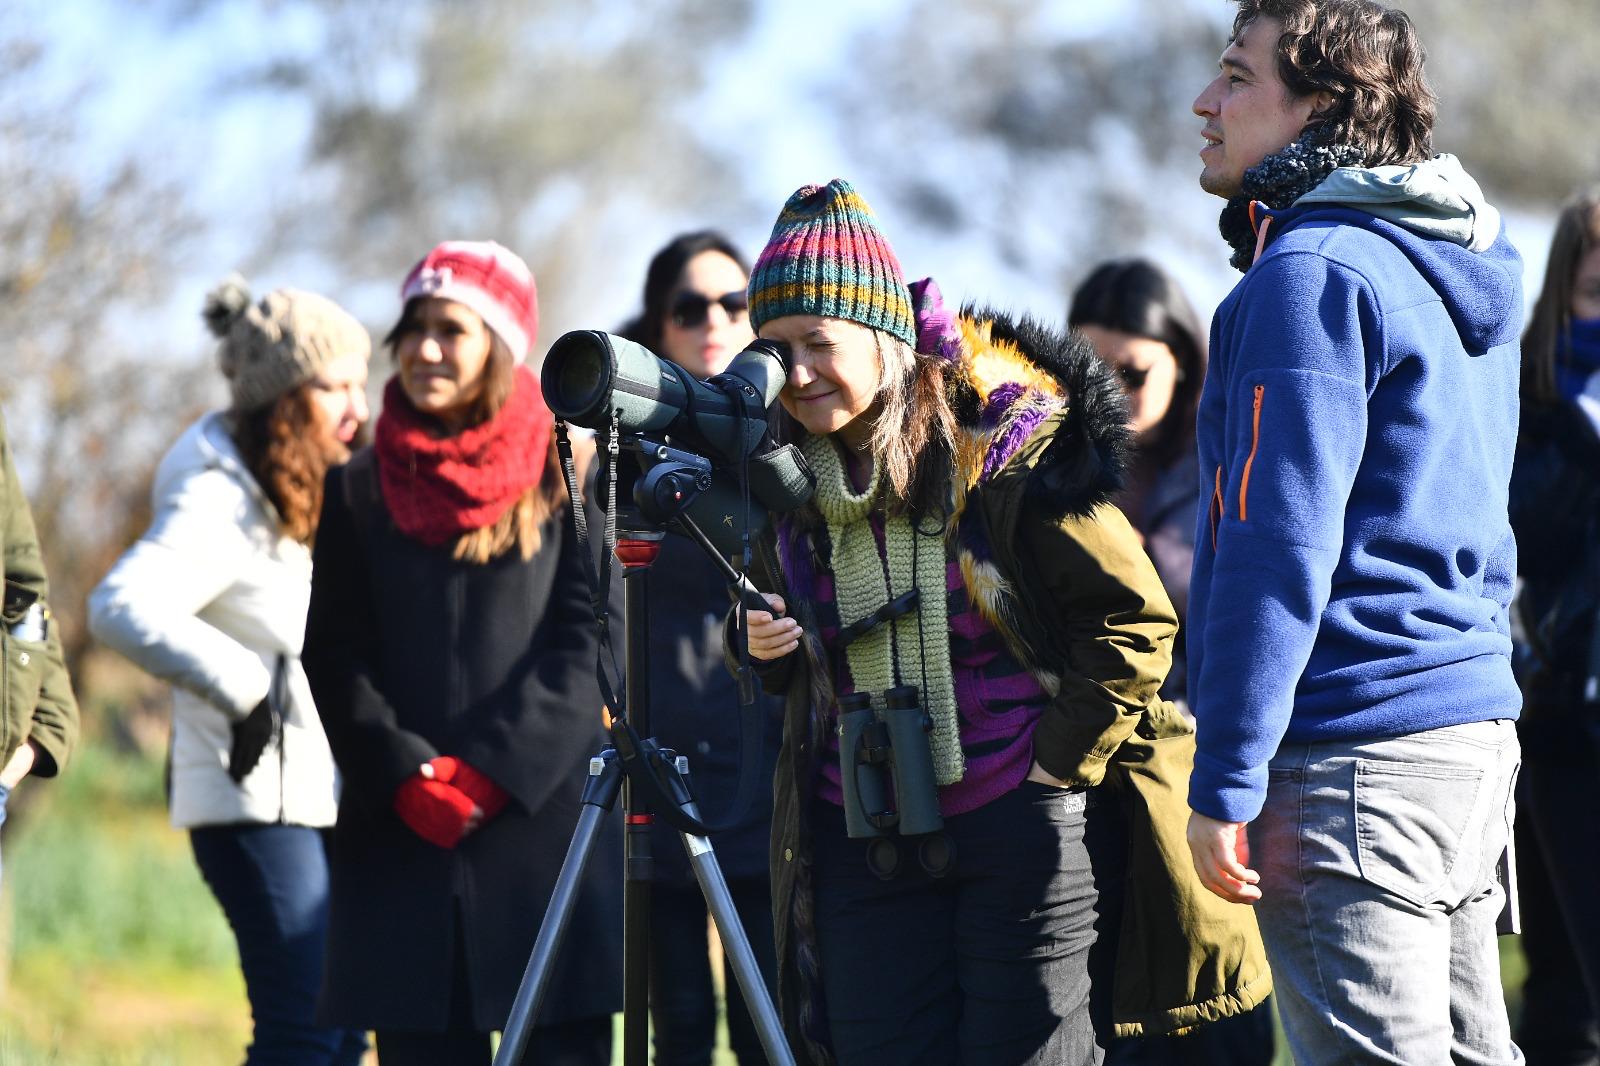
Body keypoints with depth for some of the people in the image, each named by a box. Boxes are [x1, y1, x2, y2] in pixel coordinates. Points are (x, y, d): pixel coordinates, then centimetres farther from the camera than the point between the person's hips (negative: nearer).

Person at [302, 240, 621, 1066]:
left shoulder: (566, 474, 5)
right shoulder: (360, 487, 12)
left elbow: (587, 641, -2)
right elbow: (335, 656, 7)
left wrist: (491, 770, -11)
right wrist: (404, 776, -9)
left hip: (547, 818, -2)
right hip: (401, 834, 2)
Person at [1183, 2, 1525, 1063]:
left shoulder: (1312, 272, -13)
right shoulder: (1465, 263, 17)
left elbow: (1278, 546, -18)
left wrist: (1225, 784, -18)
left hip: (1354, 750, -10)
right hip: (1478, 730, 10)